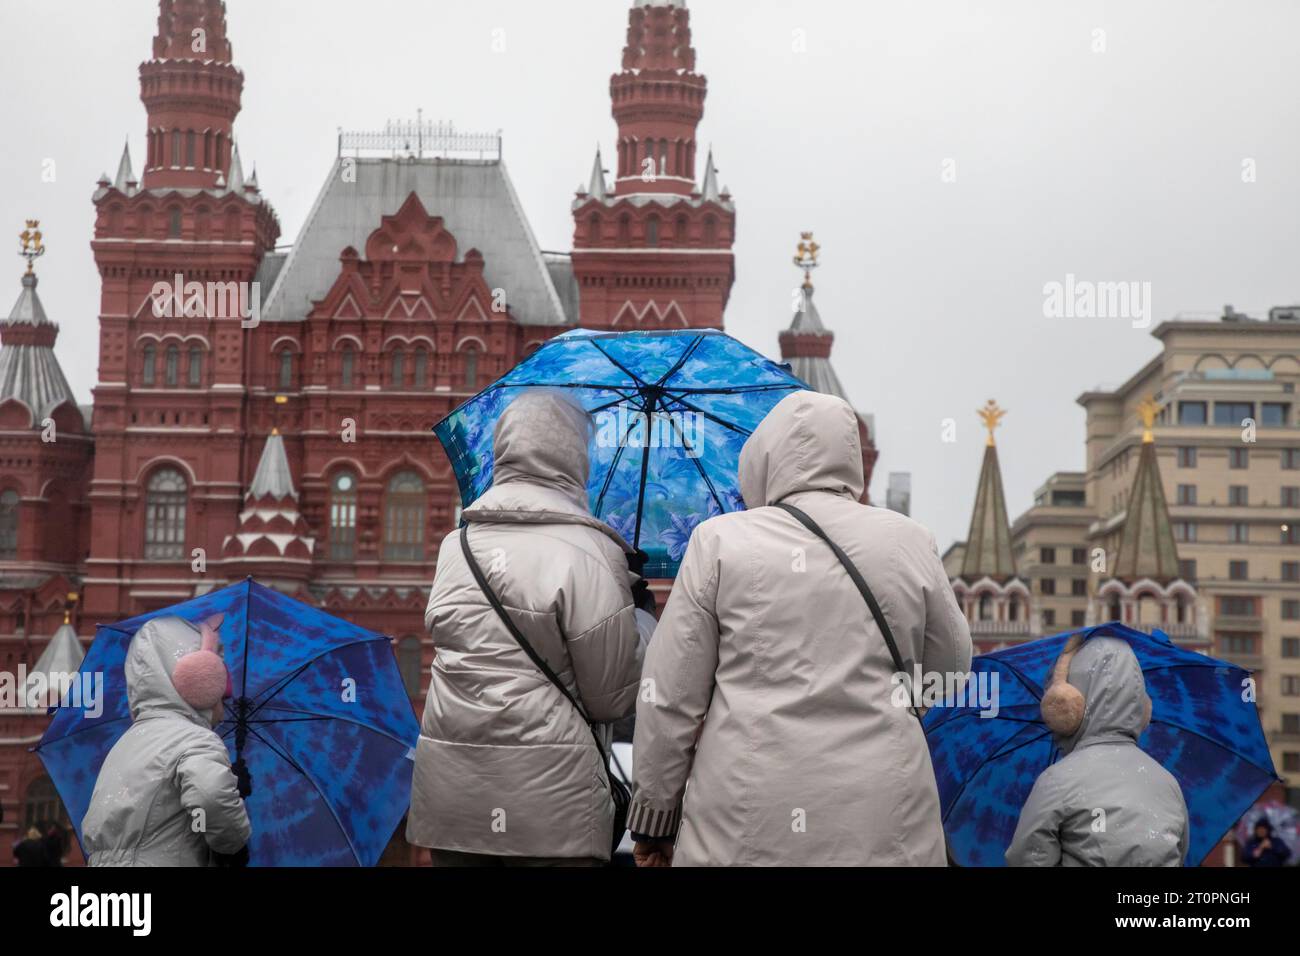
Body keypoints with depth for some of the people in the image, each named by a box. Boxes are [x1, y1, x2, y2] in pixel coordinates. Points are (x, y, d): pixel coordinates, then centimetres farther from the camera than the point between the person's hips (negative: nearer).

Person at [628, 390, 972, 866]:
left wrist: (654, 815, 8)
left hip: (743, 826, -1)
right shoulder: (910, 541, 3)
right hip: (884, 827, 2)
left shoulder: (721, 541, -2)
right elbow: (952, 667, 16)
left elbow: (667, 697, -1)